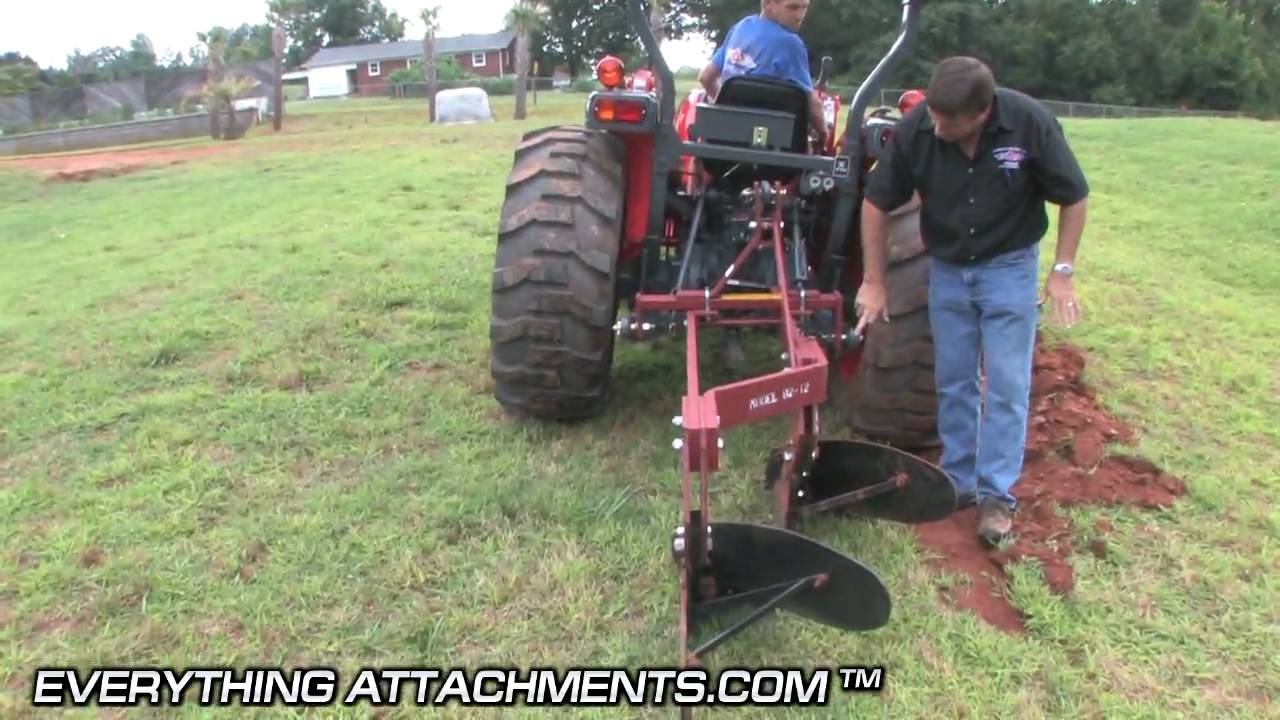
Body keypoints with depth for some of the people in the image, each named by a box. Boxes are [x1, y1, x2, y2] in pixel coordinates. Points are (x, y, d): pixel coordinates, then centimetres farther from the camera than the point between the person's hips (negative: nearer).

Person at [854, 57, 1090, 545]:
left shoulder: (1030, 122, -23)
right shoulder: (914, 128, -19)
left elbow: (1073, 197, -9)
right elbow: (876, 203, -8)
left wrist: (1063, 271, -13)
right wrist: (874, 281, -8)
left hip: (1008, 266, -2)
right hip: (947, 268, 2)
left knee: (1006, 385, -2)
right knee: (953, 382, 9)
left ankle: (997, 495, 8)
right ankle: (957, 481, 23)